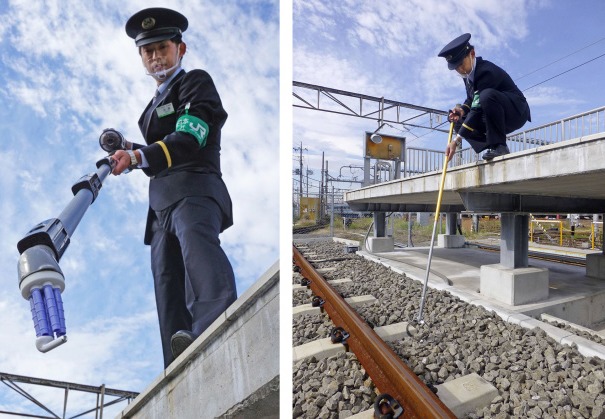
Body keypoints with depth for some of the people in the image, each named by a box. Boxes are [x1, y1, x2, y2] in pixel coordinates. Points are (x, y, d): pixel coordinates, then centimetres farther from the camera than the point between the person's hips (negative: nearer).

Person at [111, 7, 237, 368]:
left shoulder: (196, 81, 7)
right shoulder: (156, 103, 33)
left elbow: (187, 141, -11)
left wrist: (139, 157, -23)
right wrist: (131, 150, 14)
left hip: (194, 190, -8)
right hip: (162, 203, 8)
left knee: (196, 244, -39)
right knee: (168, 288, 0)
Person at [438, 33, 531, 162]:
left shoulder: (486, 71, -25)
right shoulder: (467, 72, 1)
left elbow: (478, 109, -32)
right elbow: (471, 99, 14)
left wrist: (457, 140, -36)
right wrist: (462, 109, -11)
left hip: (516, 112, -8)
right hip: (499, 118, 8)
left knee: (487, 95, -37)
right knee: (458, 122, -4)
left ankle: (498, 145, -25)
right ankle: (493, 148, -6)